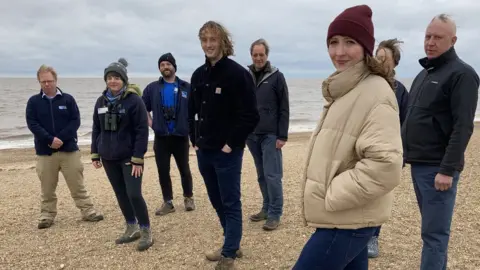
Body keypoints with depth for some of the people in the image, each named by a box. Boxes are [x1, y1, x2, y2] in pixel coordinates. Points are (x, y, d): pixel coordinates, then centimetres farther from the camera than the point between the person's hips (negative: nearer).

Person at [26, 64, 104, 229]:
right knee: (47, 188, 9)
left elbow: (75, 121, -3)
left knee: (78, 185, 4)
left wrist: (60, 138, -16)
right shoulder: (33, 101, 3)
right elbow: (32, 124, -6)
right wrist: (50, 139, -19)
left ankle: (88, 212, 11)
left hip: (69, 149, 0)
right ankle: (47, 215, 22)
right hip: (45, 151, 1)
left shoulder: (68, 99, 3)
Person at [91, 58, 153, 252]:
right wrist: (95, 154, 9)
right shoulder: (101, 101, 7)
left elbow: (142, 131, -14)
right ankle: (132, 229, 27)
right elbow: (96, 129, 13)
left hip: (129, 157, -6)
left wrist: (138, 159, -18)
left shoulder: (134, 100, -11)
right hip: (108, 158, 6)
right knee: (121, 194, 12)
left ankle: (146, 232, 6)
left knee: (134, 194, -10)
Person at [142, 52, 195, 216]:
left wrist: (190, 126, -5)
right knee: (163, 171, 5)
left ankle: (188, 198, 27)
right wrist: (151, 124, 1)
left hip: (181, 136, -2)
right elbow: (143, 109, 12)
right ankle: (168, 203, 16)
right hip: (161, 137, 2)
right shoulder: (152, 88, 5)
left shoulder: (186, 88, 0)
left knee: (184, 170, 9)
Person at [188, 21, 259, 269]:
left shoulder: (238, 74, -11)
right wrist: (195, 140, 10)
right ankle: (232, 245, 32)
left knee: (231, 204, 2)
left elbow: (250, 116, -15)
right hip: (204, 152, 7)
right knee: (217, 202, 16)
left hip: (227, 153, -7)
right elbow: (192, 111, 18)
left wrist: (231, 144, -15)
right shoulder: (198, 75, 9)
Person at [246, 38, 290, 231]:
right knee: (261, 176, 12)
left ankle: (275, 214, 5)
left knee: (272, 176, -4)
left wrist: (283, 136, -10)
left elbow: (284, 109, -5)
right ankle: (267, 208, 23)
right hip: (251, 135, 4)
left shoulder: (276, 77, -3)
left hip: (270, 135, -4)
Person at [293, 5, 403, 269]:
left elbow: (385, 166, -27)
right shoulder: (344, 90, 13)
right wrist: (323, 194, 12)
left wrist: (332, 197, -20)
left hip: (347, 221, -9)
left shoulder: (375, 93, -18)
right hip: (342, 217, 9)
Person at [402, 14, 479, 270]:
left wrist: (447, 169, -22)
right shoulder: (424, 74, 16)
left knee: (434, 233, -4)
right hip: (419, 164, 8)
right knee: (433, 230, 15)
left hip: (438, 167, -8)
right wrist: (402, 154, 16)